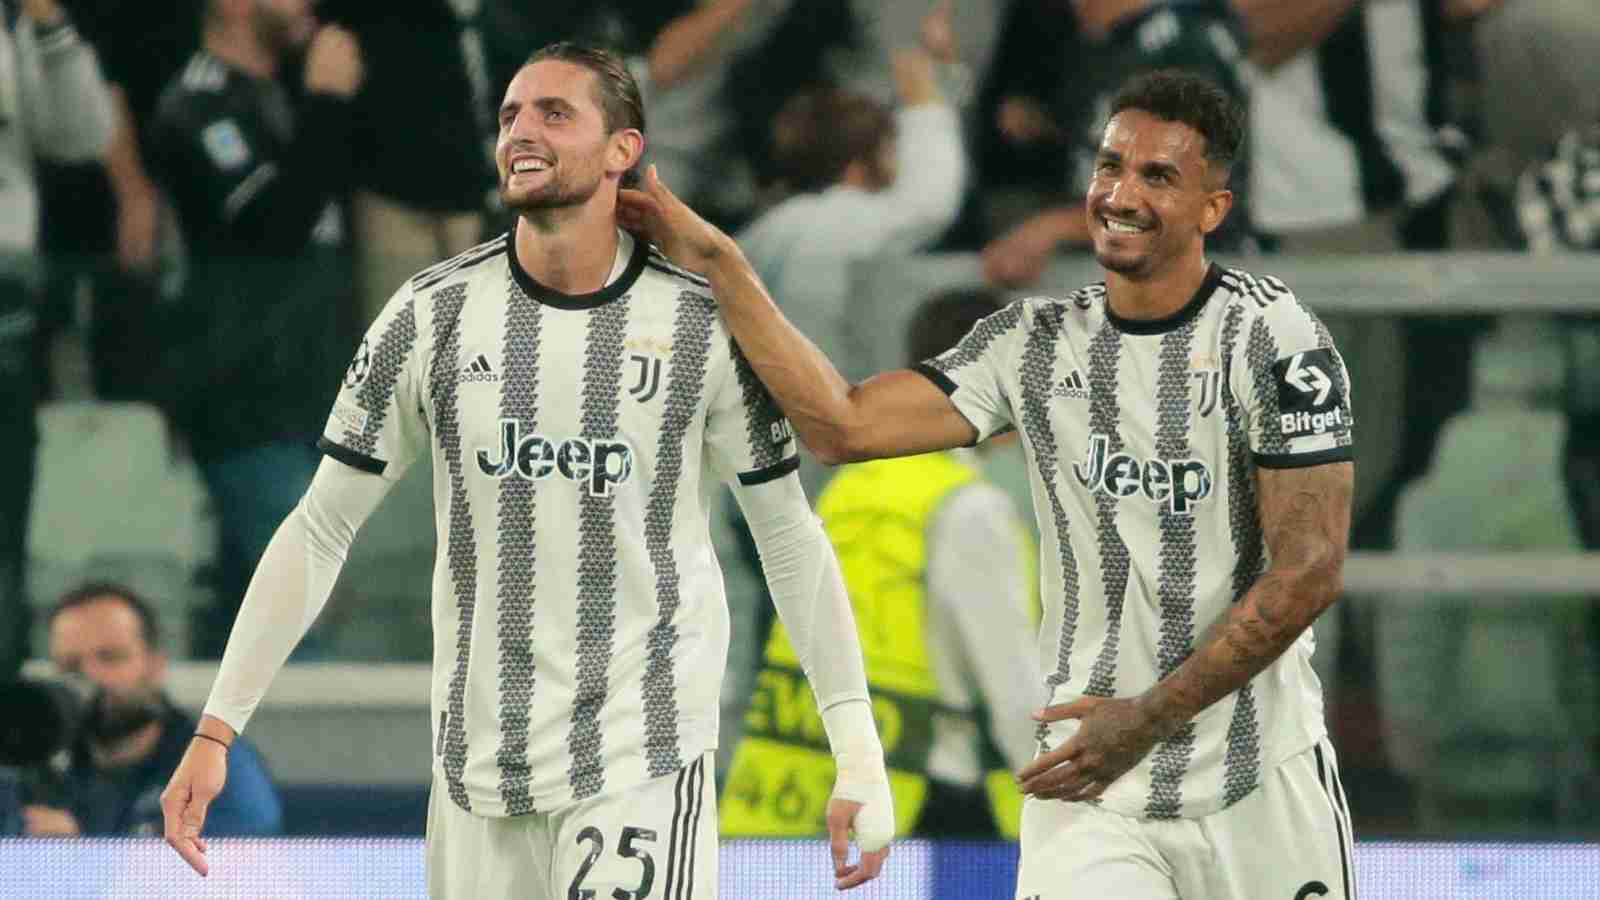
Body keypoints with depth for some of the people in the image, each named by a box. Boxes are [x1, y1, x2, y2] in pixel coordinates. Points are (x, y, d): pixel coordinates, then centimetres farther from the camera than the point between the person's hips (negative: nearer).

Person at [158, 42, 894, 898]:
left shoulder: (701, 324, -4)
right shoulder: (434, 315, 0)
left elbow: (789, 537, 4)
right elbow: (321, 529, 5)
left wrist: (859, 756, 0)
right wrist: (216, 731, 0)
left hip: (643, 757, -3)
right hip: (479, 758, 3)